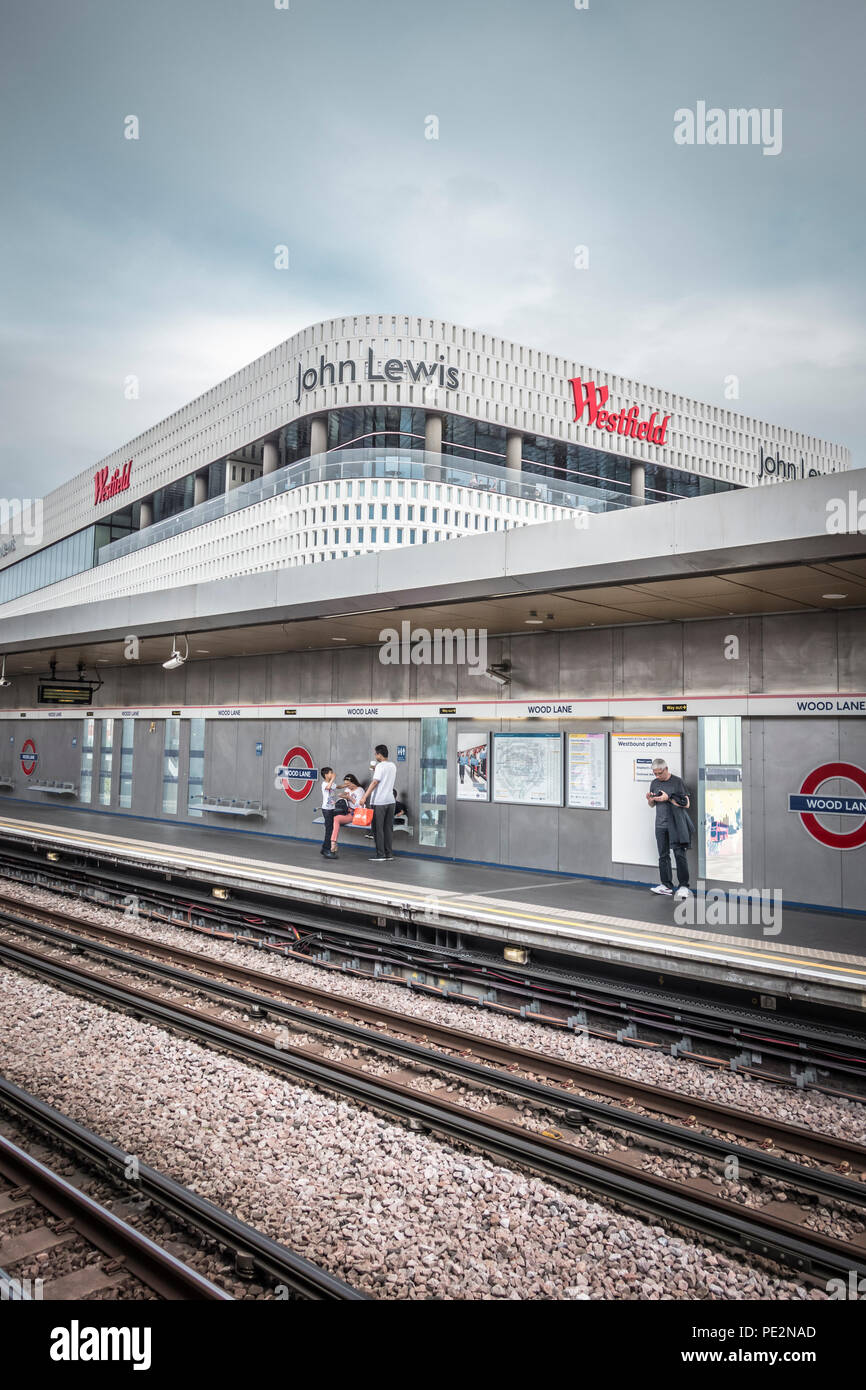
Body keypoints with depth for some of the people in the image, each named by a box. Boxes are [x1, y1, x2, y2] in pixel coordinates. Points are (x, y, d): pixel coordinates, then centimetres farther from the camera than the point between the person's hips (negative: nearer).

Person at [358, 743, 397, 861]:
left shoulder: (380, 766, -12)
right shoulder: (393, 765, 12)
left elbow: (375, 782, -20)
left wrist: (364, 797, -23)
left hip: (379, 802, -7)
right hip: (390, 801, 7)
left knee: (378, 829, -1)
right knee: (388, 828, 11)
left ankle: (380, 855, 0)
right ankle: (389, 854, 14)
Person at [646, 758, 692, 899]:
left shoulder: (677, 782, -3)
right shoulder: (654, 783, 12)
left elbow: (686, 804, -6)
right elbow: (652, 805, 22)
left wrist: (668, 798, -15)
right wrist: (650, 800, -1)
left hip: (676, 823, -5)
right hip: (660, 824, 5)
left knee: (680, 854, -7)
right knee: (663, 856, 4)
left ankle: (683, 886, -2)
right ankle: (666, 886, 8)